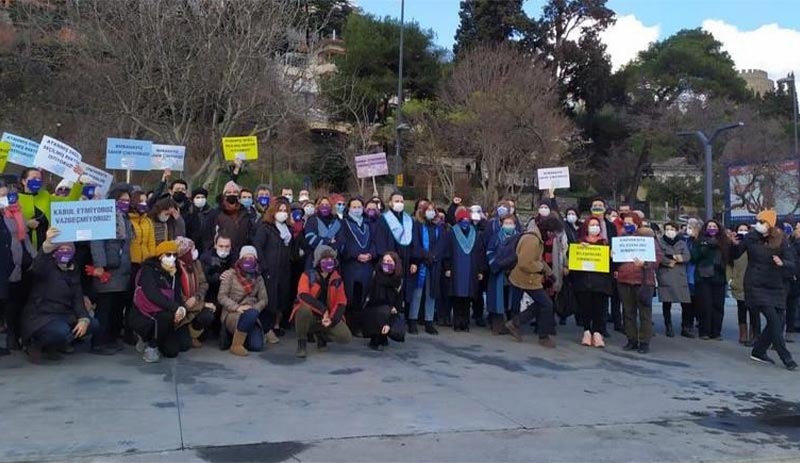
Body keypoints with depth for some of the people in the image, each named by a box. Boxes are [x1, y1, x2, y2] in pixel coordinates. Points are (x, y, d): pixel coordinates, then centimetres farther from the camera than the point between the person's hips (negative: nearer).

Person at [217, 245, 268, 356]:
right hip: (232, 315, -4)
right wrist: (237, 307, -20)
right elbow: (221, 297, -6)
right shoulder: (230, 274, 0)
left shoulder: (258, 277, 12)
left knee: (257, 346, -17)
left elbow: (263, 299, 8)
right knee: (251, 314, -38)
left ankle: (236, 334, 15)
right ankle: (236, 344, -20)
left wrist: (254, 309, -13)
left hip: (251, 316, 5)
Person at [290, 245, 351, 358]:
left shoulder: (337, 279, 0)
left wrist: (332, 319, -17)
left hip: (327, 317, 4)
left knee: (346, 337, -17)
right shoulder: (308, 275, -11)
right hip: (309, 315, -3)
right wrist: (323, 310, -32)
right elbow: (303, 296, -27)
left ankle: (320, 333, 16)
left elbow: (341, 303, -1)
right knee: (305, 309, -39)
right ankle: (301, 343, -15)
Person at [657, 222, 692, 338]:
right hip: (665, 276, -2)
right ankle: (668, 327, 7)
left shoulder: (682, 243, 18)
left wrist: (680, 258, -16)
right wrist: (669, 262, -13)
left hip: (680, 276, 2)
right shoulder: (659, 242, 9)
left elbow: (687, 256, 2)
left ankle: (686, 327, 9)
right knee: (667, 302, -2)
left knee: (686, 303, -4)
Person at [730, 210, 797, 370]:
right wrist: (735, 245, -12)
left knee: (777, 323, 4)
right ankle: (785, 357, -4)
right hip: (756, 286, -3)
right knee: (773, 320, -12)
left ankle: (758, 352, 21)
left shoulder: (781, 241, -3)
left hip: (776, 288, 3)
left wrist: (782, 263, -26)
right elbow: (734, 255, 7)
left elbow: (792, 266, -6)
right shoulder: (750, 237, -4)